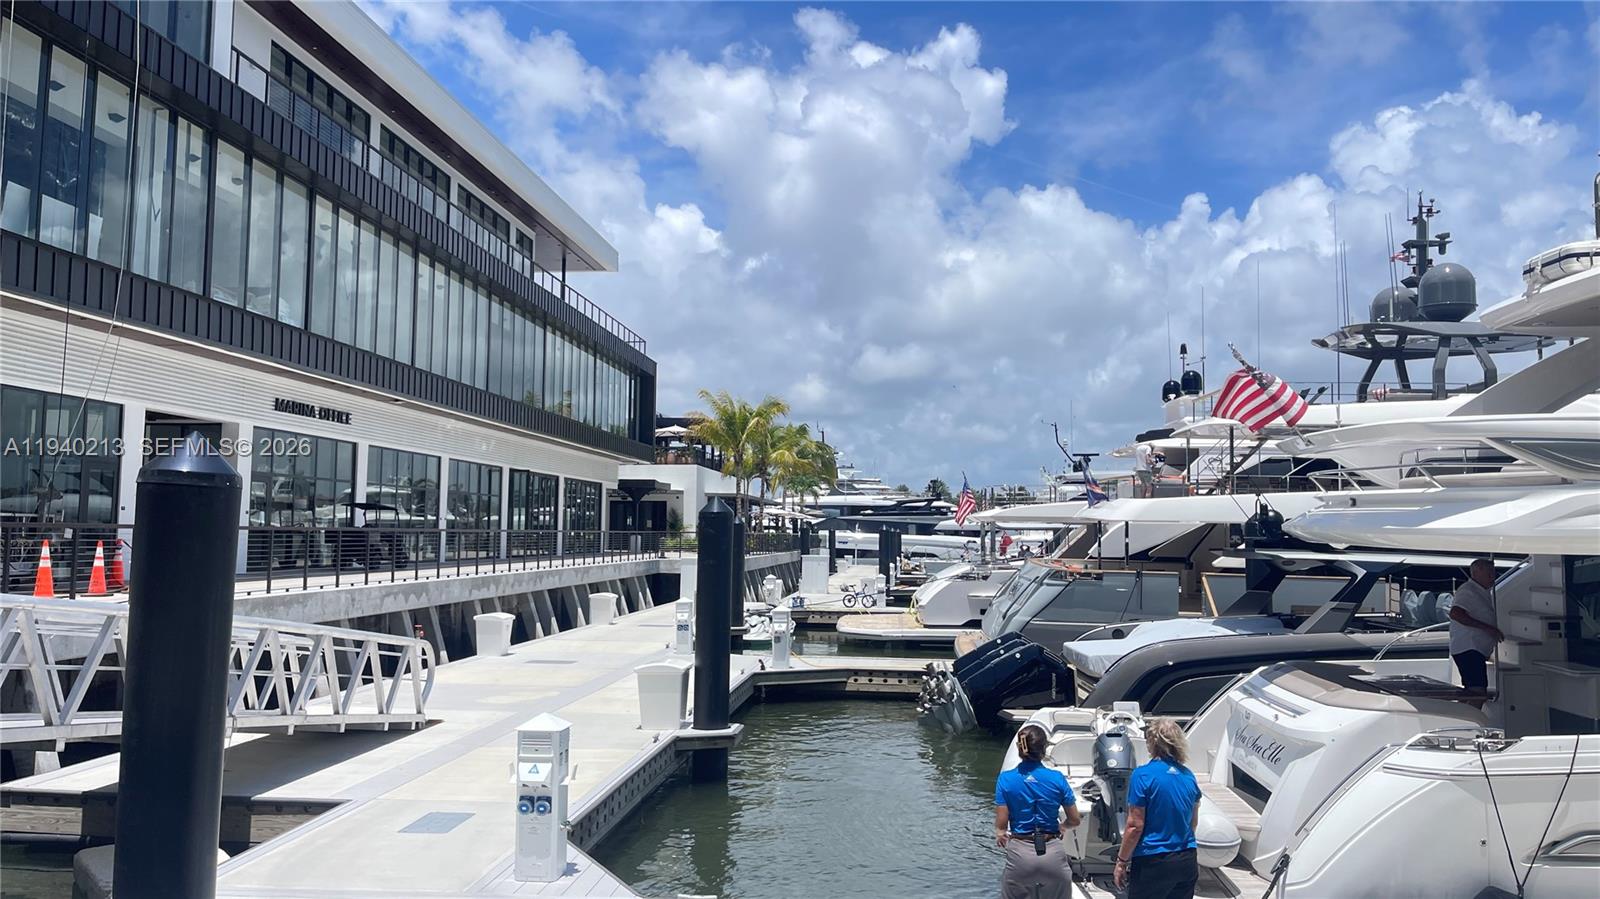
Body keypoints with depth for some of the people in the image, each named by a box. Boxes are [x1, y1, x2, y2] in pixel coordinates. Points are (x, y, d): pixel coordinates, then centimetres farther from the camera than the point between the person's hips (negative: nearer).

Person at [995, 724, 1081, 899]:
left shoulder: (1006, 779, -6)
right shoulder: (1057, 778, -5)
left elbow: (1001, 824, -6)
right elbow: (1074, 820, 4)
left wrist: (1000, 835, 16)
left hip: (1019, 854, -1)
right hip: (1053, 852, 1)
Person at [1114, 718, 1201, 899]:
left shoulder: (1143, 775, -13)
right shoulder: (1188, 776, 5)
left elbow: (1135, 826, -15)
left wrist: (1122, 862, -6)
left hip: (1153, 863, -6)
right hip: (1187, 862, 6)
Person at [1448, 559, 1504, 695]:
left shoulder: (1482, 593, 22)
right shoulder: (1467, 591, -11)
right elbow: (1455, 614, -27)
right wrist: (1486, 627, -25)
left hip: (1477, 651, 11)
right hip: (1468, 649, -11)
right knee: (1478, 690, -19)